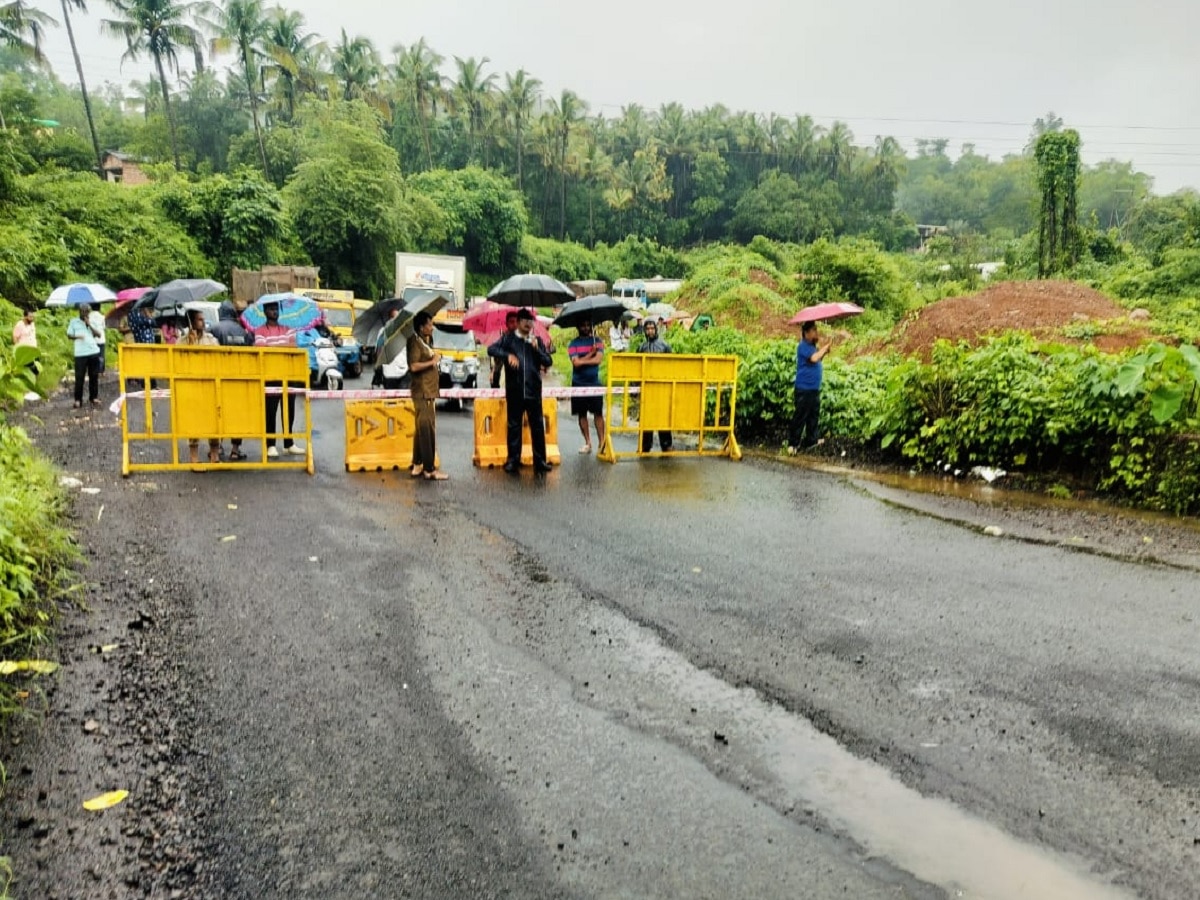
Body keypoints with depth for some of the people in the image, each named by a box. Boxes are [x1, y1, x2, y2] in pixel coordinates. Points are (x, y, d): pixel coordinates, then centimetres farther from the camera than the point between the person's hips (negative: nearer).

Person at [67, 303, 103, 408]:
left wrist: (89, 325, -7)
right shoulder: (73, 322, 5)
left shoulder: (92, 321, 11)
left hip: (94, 352, 2)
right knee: (79, 377, -2)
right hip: (80, 354, -2)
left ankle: (94, 397, 18)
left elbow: (98, 335, 2)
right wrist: (77, 337, -14)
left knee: (94, 376, 7)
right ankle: (78, 400, 3)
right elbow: (69, 335, 6)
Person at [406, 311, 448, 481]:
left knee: (422, 429, 15)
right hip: (423, 392, -11)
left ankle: (417, 466, 22)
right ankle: (430, 470, -8)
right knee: (428, 430, -9)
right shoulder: (415, 342, -12)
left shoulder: (425, 342, 17)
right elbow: (414, 366, -24)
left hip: (428, 392, 11)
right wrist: (433, 361, -16)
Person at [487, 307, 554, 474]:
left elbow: (548, 362, 6)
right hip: (514, 391, -1)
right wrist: (508, 355, -21)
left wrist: (537, 348, -9)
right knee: (514, 425, 5)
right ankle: (513, 460, 12)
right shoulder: (509, 338, 5)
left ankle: (540, 461, 9)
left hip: (533, 390, 2)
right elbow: (491, 349, -6)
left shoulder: (537, 340, 11)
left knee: (538, 425, 3)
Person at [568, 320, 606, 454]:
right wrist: (591, 353, -9)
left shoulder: (597, 341, 5)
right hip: (578, 384, 0)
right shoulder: (573, 344, 3)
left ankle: (601, 442, -3)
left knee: (598, 413, -4)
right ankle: (587, 443, 12)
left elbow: (598, 359, -10)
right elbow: (576, 363, -11)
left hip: (594, 383, 0)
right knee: (581, 414, 4)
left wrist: (582, 361, -10)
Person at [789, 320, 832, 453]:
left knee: (814, 415, 14)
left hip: (814, 388, 10)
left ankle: (811, 440, 22)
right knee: (800, 416, -6)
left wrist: (824, 352, 5)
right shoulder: (804, 346, -14)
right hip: (805, 388, -10)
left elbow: (818, 359, 23)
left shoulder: (812, 346, 15)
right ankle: (793, 444, -2)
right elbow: (814, 358, -28)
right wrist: (825, 347, -15)